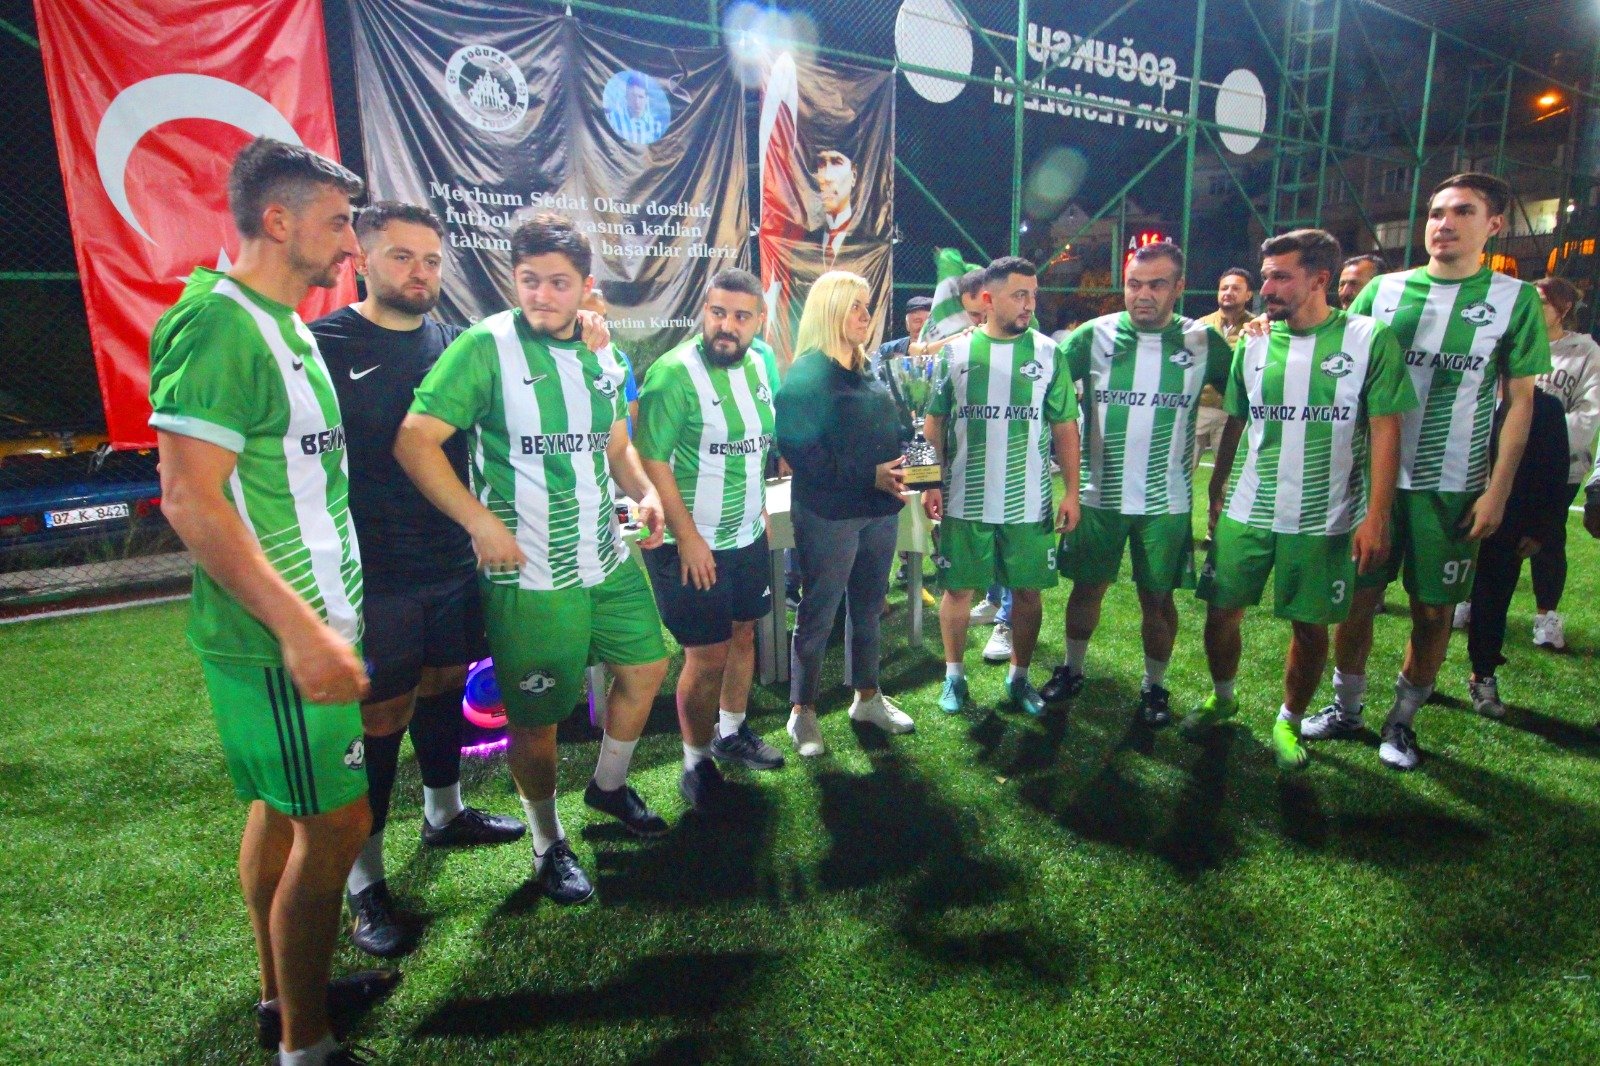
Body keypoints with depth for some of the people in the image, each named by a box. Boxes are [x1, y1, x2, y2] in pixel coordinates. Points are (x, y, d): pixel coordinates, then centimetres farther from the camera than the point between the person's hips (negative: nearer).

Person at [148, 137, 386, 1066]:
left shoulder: (281, 325, 14)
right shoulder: (218, 325, -16)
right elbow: (188, 497, -23)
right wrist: (300, 628, -26)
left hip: (308, 622, 10)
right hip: (280, 637, -10)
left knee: (283, 806, 19)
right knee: (336, 823, -1)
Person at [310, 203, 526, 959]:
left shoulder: (454, 344, 7)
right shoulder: (323, 346, -9)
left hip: (454, 562, 6)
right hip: (372, 577, -5)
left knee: (443, 686, 20)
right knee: (378, 718, 2)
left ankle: (445, 812, 44)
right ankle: (363, 881, 21)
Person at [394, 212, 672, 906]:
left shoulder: (603, 354, 8)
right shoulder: (486, 346, -11)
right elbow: (415, 441, -15)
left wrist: (645, 492, 1)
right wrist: (483, 523, -19)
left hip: (608, 558, 7)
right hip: (529, 573, -6)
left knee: (646, 666, 17)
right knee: (537, 713, 5)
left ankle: (609, 785, 44)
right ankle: (548, 844, 30)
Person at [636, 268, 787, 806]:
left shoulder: (759, 366, 5)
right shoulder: (674, 372, -18)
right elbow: (652, 459, -20)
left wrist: (760, 508, 13)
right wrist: (687, 537, -21)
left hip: (749, 536, 7)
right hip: (695, 544, -7)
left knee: (742, 634, 18)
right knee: (707, 656, 1)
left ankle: (732, 732, 39)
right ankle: (696, 760, 22)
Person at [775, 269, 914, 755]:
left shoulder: (866, 371, 13)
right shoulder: (806, 374, -12)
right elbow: (801, 451, -20)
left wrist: (903, 469, 2)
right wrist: (869, 476, -21)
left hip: (878, 510, 8)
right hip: (828, 514, -8)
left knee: (869, 607, 18)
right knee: (818, 613, 4)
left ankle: (868, 697, 34)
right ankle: (802, 712, 19)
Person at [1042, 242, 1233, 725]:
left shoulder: (1203, 342, -1)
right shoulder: (1094, 335, -3)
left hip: (1167, 500, 0)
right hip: (1098, 494, 0)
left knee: (1158, 597, 9)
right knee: (1087, 587, 12)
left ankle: (1154, 687, 28)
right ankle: (1072, 670, 31)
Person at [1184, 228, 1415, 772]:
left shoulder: (1370, 339, -5)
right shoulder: (1253, 343, 4)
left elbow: (1385, 431, -7)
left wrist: (1377, 515, -12)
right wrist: (1215, 492, 8)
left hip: (1324, 519, -2)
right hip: (1246, 512, 3)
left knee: (1310, 623, 8)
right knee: (1221, 610, 7)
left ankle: (1289, 721, 29)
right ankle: (1222, 697, 33)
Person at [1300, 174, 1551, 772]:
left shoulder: (1514, 298, 1)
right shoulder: (1384, 290, 4)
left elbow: (1520, 401, 2)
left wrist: (1497, 490, -4)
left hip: (1454, 488, -1)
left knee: (1434, 611, 6)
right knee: (1358, 599, 6)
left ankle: (1402, 721, 24)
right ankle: (1346, 709, 24)